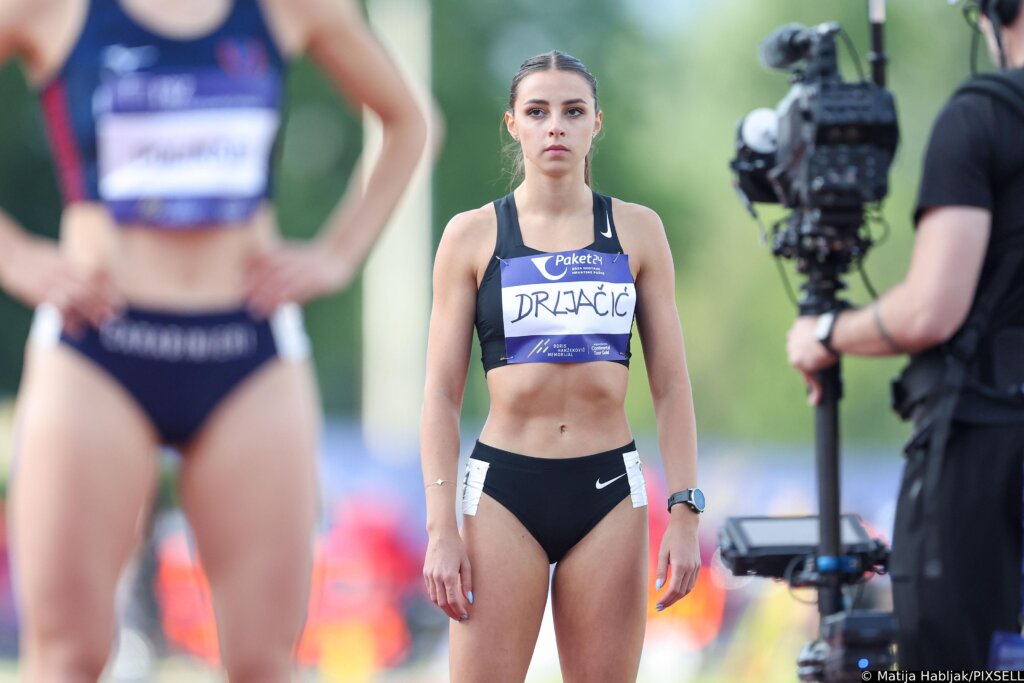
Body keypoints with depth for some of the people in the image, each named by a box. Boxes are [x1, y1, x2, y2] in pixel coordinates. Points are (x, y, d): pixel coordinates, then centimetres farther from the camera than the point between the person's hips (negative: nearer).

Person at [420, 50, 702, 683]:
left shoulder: (637, 230, 7)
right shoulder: (473, 237, 3)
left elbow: (671, 386, 7)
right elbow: (442, 393, 3)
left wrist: (686, 513, -1)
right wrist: (441, 528, -5)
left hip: (609, 489, 1)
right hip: (505, 488, -1)